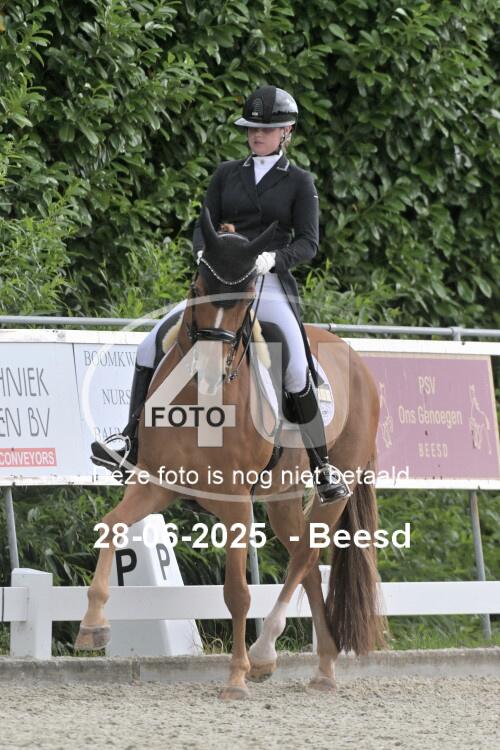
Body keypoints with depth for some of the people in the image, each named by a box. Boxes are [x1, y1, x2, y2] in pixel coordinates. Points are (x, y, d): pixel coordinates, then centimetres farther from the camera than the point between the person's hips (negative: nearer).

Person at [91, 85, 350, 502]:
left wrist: (274, 257, -21)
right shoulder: (227, 174, 14)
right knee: (152, 345, -9)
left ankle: (323, 468, -9)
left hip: (269, 284, -4)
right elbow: (203, 226, 11)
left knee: (298, 368, -22)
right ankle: (132, 446, -5)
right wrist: (203, 252, -12)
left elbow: (308, 243, -2)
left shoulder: (299, 182, 5)